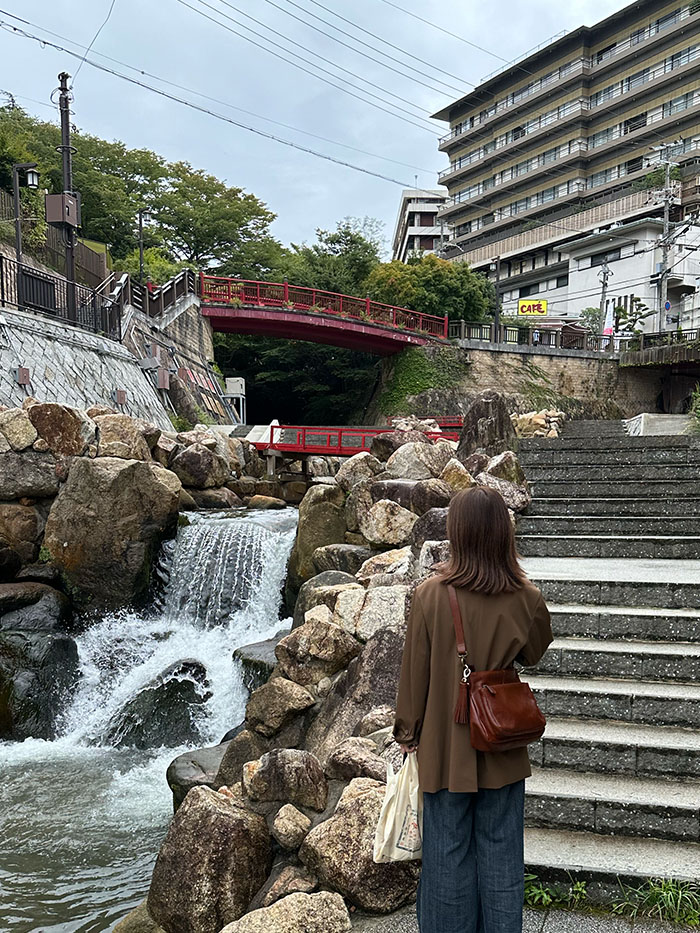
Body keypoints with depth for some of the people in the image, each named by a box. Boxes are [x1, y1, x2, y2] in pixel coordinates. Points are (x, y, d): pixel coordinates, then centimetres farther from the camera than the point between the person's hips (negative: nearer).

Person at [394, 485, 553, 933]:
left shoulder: (431, 595, -16)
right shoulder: (526, 598, -11)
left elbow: (415, 673, -8)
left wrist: (408, 730, 5)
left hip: (446, 745, -2)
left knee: (449, 850, 13)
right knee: (500, 850, 16)